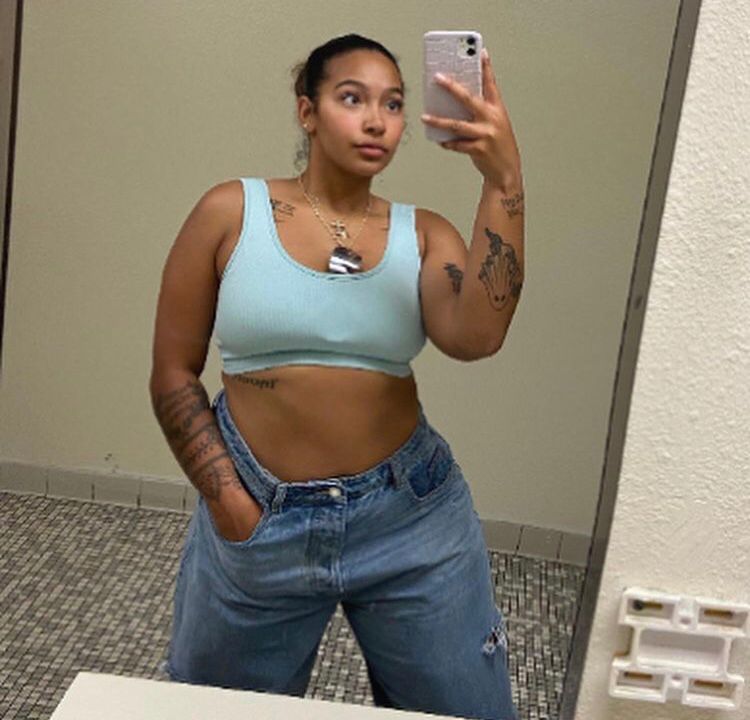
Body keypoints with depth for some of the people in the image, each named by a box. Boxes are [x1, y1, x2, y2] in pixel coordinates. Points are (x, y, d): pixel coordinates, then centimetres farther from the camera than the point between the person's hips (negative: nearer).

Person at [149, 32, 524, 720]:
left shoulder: (423, 233, 0)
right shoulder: (231, 212, -3)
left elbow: (476, 337, -20)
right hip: (259, 519, 0)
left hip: (411, 517, 1)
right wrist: (232, 507, -7)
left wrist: (504, 182, -27)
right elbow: (173, 374, -2)